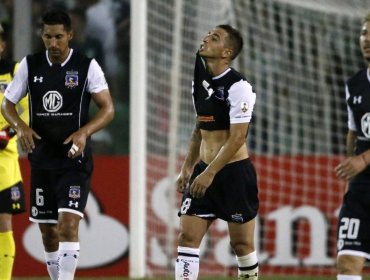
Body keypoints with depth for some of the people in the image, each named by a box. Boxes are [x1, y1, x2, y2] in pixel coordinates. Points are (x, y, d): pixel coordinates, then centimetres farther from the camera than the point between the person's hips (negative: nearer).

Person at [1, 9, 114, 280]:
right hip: (42, 159, 4)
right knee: (47, 230, 9)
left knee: (68, 223, -17)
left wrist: (84, 132, -24)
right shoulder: (30, 65, 3)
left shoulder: (87, 66, -6)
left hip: (75, 159, -4)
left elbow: (108, 109, -6)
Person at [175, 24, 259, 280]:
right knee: (188, 236, -5)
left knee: (241, 242, 3)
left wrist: (209, 174, -20)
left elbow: (237, 138, -18)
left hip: (235, 172, -7)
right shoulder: (200, 80, 9)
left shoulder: (238, 87, -14)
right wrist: (188, 168, 15)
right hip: (204, 171, 7)